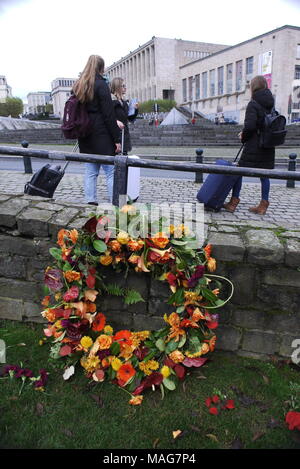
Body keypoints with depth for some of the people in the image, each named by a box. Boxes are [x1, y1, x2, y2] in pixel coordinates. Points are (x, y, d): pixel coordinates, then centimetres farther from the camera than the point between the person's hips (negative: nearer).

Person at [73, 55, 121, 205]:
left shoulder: (78, 85, 13)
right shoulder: (101, 84, -9)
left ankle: (91, 202, 14)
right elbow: (109, 114, -13)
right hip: (101, 136, -7)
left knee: (90, 171, 12)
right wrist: (117, 139, -11)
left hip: (85, 135, 7)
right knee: (111, 171, -3)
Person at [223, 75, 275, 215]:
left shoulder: (253, 104, -12)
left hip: (254, 146, -7)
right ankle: (263, 205, 14)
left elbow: (250, 126, -21)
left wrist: (243, 137, -2)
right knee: (264, 174, 9)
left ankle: (233, 202, 7)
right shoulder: (270, 103, 11)